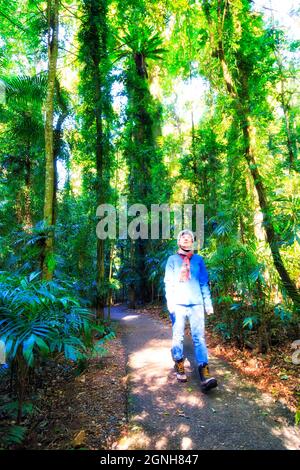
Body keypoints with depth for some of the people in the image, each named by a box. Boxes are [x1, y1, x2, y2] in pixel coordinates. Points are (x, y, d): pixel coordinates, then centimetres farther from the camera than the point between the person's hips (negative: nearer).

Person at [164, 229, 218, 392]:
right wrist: (170, 301, -8)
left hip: (196, 304, 1)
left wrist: (208, 303, 7)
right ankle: (179, 366, 22)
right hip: (178, 304, 0)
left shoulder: (198, 259, 14)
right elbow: (168, 282, 4)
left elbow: (204, 283, 14)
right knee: (178, 337, 4)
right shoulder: (172, 259, 10)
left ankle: (204, 374, -7)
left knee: (199, 337, -6)